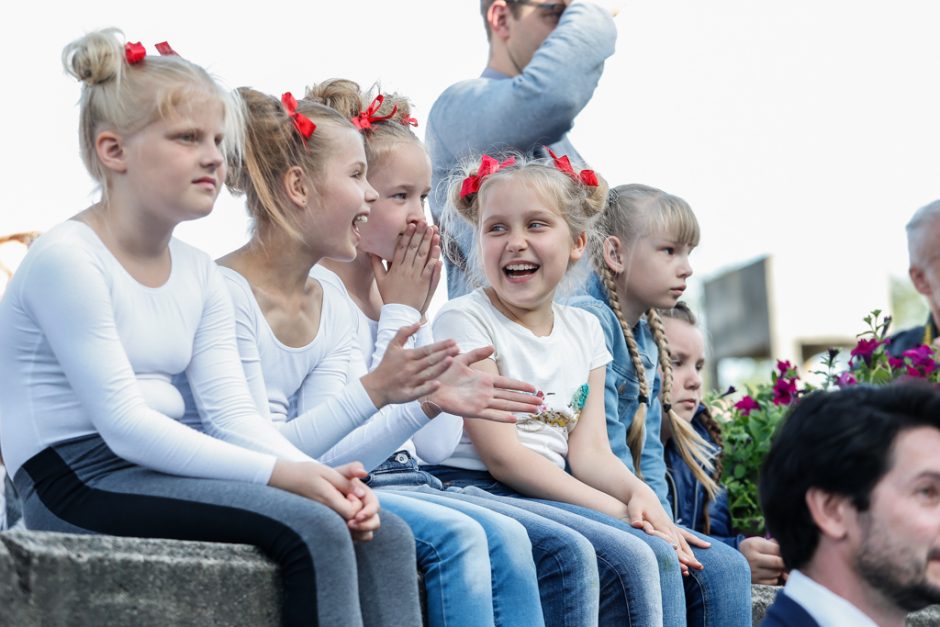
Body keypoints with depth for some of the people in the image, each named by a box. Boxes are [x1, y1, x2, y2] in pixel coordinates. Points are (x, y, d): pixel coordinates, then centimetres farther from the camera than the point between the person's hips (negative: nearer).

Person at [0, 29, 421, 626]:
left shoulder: (201, 275, 14)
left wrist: (322, 477, -15)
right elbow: (124, 425, -19)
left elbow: (233, 412, 5)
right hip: (83, 481, -8)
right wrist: (279, 474, -24)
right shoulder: (67, 259, -12)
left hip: (162, 464, 8)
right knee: (311, 529, -26)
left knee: (384, 536, -9)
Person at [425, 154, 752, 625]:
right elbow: (503, 456, -13)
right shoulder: (465, 320, -6)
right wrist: (617, 510, -17)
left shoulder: (583, 329, 15)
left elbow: (589, 449, 8)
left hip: (553, 495, 7)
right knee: (636, 560, -29)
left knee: (722, 568, -5)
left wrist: (638, 494, -15)